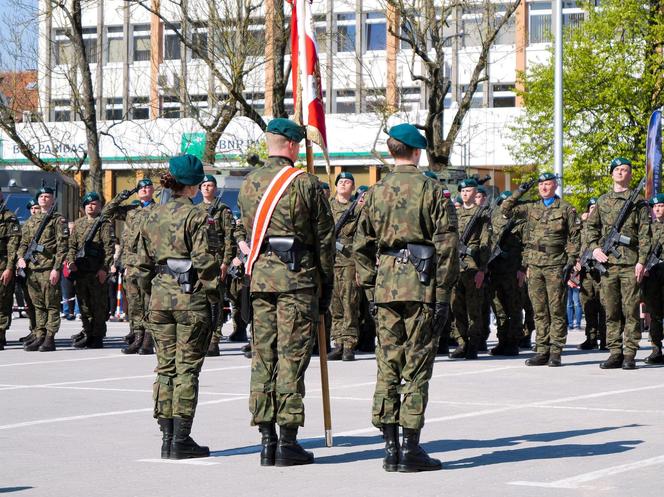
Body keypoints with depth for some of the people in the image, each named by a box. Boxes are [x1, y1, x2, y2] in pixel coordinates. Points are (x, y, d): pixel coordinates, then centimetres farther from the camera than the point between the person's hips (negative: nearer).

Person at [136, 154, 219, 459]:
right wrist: (215, 295, -5)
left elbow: (142, 263, 11)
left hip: (160, 296, 6)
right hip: (191, 297, -6)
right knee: (187, 369, -1)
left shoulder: (152, 216, 8)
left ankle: (167, 437, 11)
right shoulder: (195, 216, -10)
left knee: (165, 368, 10)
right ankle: (181, 440, -2)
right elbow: (205, 261, -14)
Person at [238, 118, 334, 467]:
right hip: (298, 275, -5)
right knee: (292, 357, -4)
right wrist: (327, 283, 6)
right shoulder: (305, 183, -6)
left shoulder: (249, 184, 10)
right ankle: (287, 441, -4)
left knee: (262, 356, 7)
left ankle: (266, 439, 8)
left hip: (260, 275, 5)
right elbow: (324, 237, -3)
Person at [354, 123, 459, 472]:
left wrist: (370, 290, 15)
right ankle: (410, 449, -1)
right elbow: (447, 245, -8)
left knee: (387, 366, 8)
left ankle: (390, 447, 9)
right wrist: (443, 293, -4)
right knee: (416, 369, -1)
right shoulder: (432, 191, -3)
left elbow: (361, 247, 9)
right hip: (422, 287, -4)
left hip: (385, 287, 4)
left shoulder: (376, 192, 8)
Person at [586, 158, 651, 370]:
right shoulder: (602, 201, 15)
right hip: (607, 261, 3)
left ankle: (630, 354, -1)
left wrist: (641, 261, -8)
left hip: (631, 263, -3)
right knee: (611, 310, 4)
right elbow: (591, 227, 19)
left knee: (631, 310, -4)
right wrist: (594, 248, 1)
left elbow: (645, 234, 0)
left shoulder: (638, 201, 5)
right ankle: (615, 353, 9)